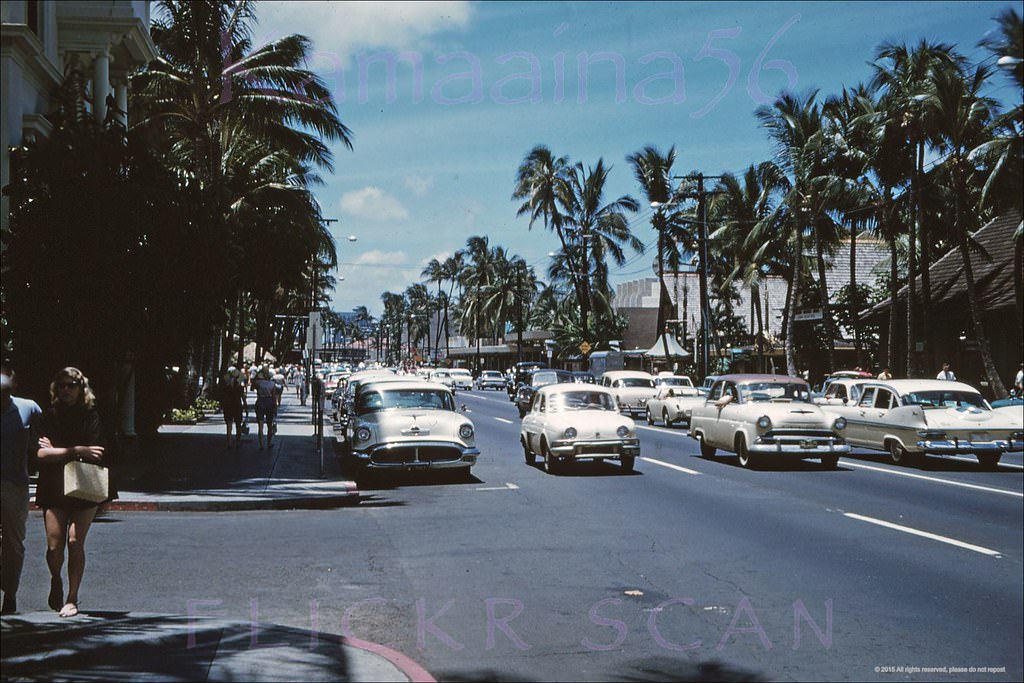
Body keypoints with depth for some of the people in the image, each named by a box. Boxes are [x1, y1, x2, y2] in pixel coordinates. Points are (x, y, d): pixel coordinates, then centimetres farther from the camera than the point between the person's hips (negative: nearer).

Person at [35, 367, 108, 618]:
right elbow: (41, 453, -6)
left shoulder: (90, 416, 2)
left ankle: (72, 598, 7)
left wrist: (55, 450, -7)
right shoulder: (50, 416, 4)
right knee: (54, 545, -3)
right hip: (54, 490, 1)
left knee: (75, 542, -7)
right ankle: (56, 582, 28)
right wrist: (77, 451, -12)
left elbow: (96, 454, -8)